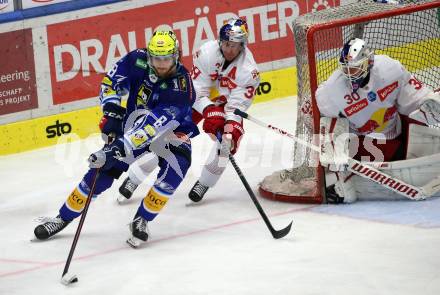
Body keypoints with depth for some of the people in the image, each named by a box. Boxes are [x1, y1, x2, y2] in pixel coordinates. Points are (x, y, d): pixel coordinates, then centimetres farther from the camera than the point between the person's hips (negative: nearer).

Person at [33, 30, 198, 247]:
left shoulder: (181, 85, -33)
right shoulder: (138, 60, -20)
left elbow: (154, 124, -41)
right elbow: (110, 82, -4)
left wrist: (122, 147, -48)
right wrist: (111, 112, -19)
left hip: (173, 131, -3)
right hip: (134, 124, 3)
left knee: (176, 166, -31)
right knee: (103, 169, -6)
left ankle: (141, 220, -12)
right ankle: (63, 217, 11)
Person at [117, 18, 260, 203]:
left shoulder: (249, 69, -28)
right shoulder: (207, 53, -30)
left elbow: (237, 105, -27)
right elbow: (197, 91, -25)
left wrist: (230, 131, -41)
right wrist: (210, 112, -40)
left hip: (228, 100, 1)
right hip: (199, 98, -1)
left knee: (230, 137, -24)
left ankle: (204, 183, -2)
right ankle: (134, 179, 3)